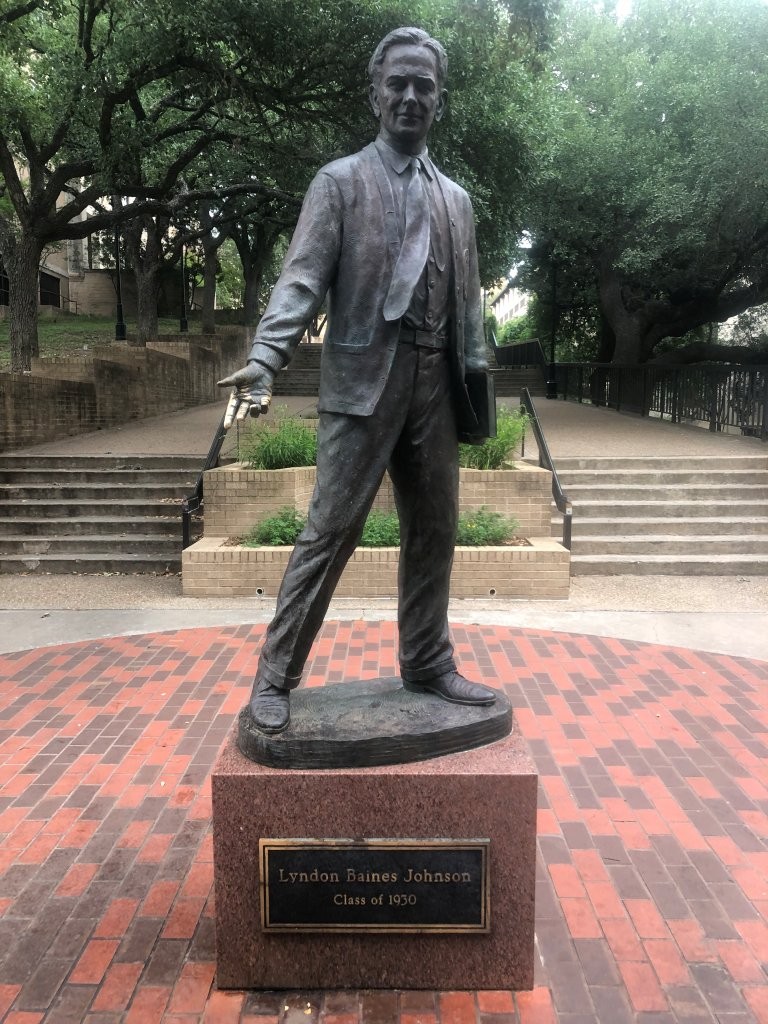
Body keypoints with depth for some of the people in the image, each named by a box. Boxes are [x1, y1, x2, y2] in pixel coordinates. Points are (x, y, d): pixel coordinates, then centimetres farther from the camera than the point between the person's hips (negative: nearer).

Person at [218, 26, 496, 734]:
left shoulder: (456, 199, 18)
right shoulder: (339, 181, 3)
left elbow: (467, 301, 18)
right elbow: (302, 278, -9)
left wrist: (475, 383, 10)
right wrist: (264, 362, -24)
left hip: (434, 381, 5)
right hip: (363, 377, -5)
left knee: (435, 530, 9)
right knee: (331, 529, -7)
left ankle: (427, 664, 23)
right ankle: (276, 676, 2)